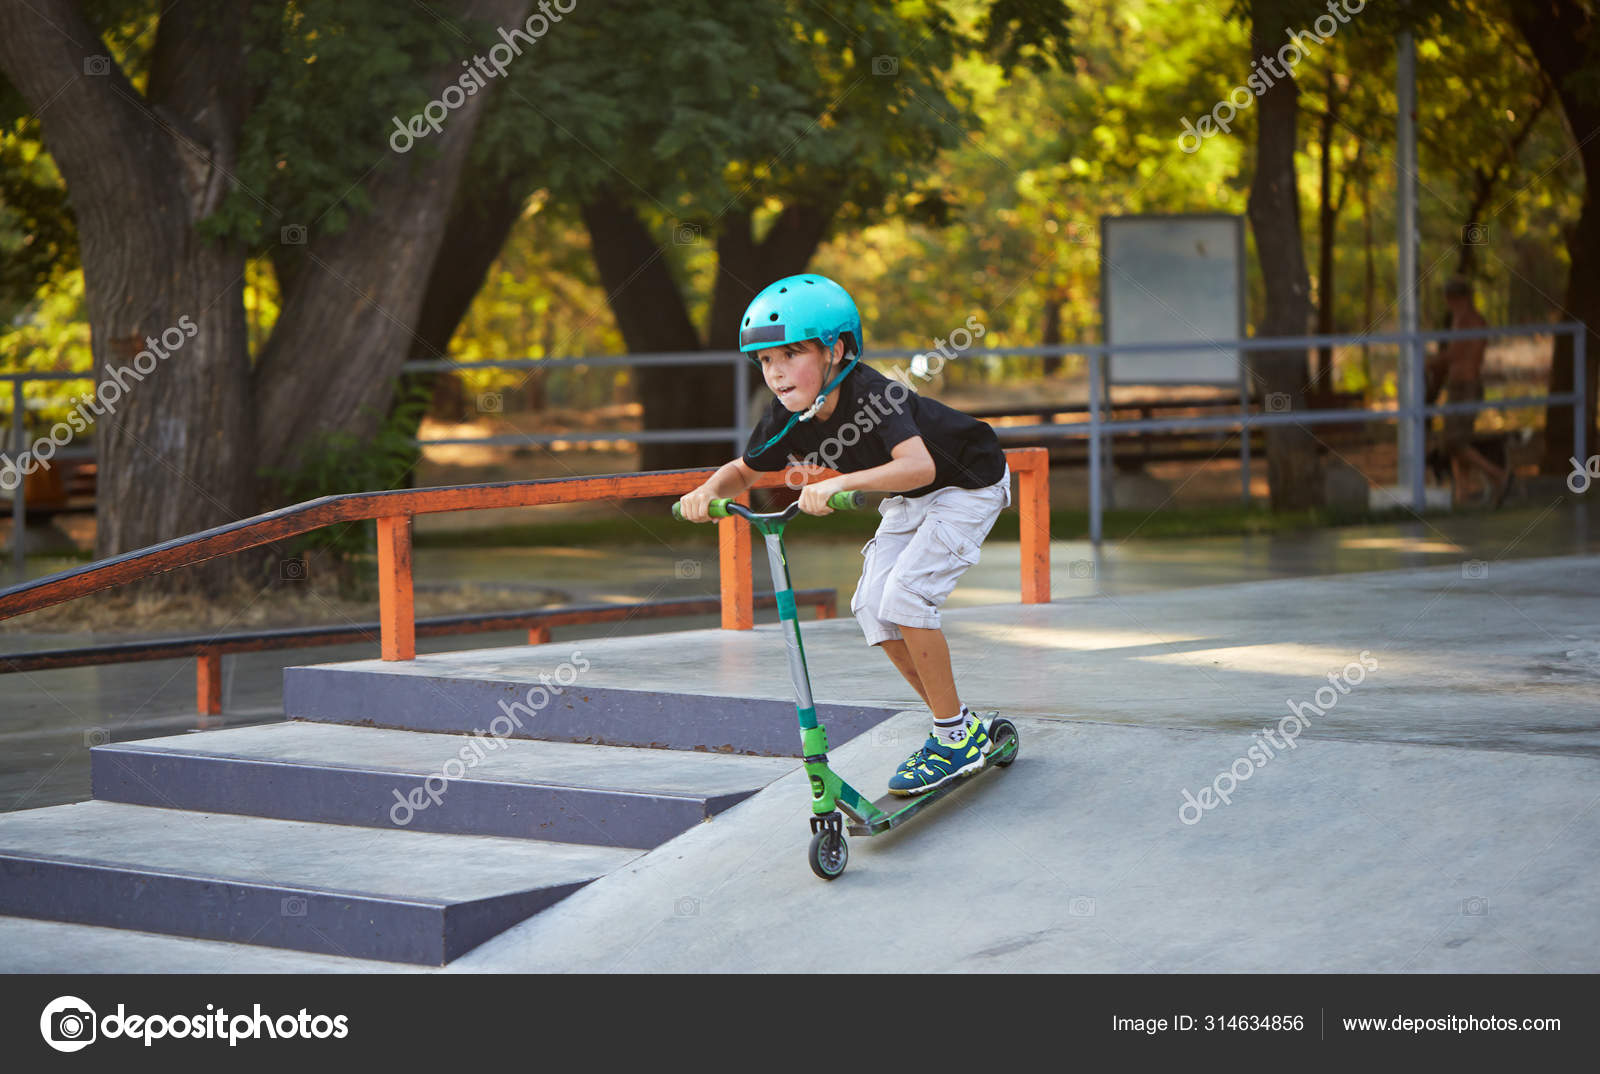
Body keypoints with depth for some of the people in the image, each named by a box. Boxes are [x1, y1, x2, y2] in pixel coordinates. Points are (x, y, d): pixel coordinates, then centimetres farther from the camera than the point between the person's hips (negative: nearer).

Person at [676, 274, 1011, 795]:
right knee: (872, 605, -6)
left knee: (905, 591, -22)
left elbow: (919, 465, -51)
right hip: (909, 500, 8)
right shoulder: (788, 417, -13)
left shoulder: (872, 395, -35)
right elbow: (744, 470, 3)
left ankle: (958, 735, -9)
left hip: (968, 487, -8)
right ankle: (952, 723, 8)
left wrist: (841, 482, -63)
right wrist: (709, 490, -20)